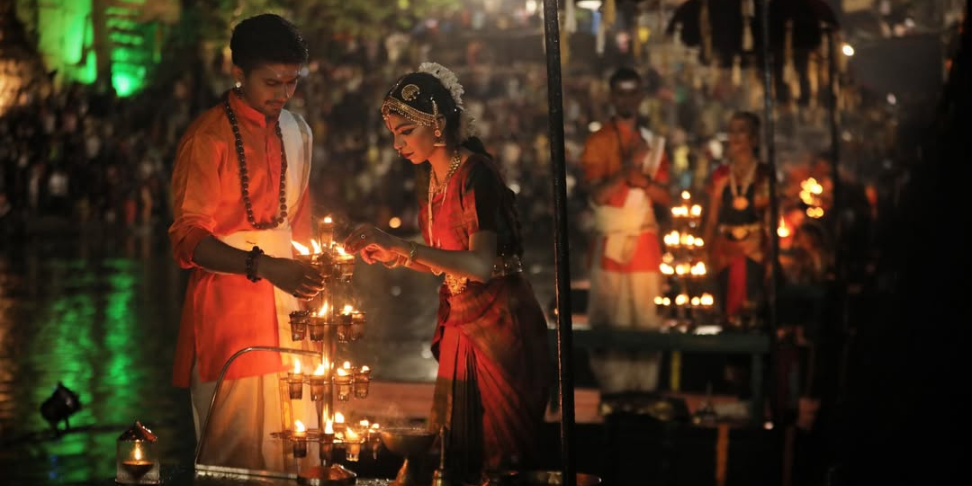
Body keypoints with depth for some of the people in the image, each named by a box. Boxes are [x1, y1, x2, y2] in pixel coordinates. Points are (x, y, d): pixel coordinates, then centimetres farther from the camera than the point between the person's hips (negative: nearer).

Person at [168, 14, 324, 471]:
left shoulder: (296, 132, 12)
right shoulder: (208, 137, -10)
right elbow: (188, 240, -15)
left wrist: (306, 276, 14)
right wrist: (263, 267, -26)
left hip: (285, 311, 6)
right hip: (229, 309, -6)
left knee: (289, 448, 6)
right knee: (236, 454, -3)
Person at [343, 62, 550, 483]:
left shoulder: (476, 174, -18)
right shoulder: (431, 179, 8)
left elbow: (480, 265, -31)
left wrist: (400, 244, -38)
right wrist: (391, 256, -1)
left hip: (500, 324, -8)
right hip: (460, 323, 8)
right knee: (457, 452, 12)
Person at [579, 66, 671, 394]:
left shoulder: (654, 143, 14)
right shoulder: (598, 142, 2)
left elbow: (665, 197, 8)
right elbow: (597, 194, -9)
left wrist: (643, 180, -11)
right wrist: (628, 166, -20)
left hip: (646, 243, 3)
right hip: (610, 243, -3)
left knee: (647, 321, 0)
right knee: (610, 323, -6)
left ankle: (645, 390, 4)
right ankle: (612, 392, -3)